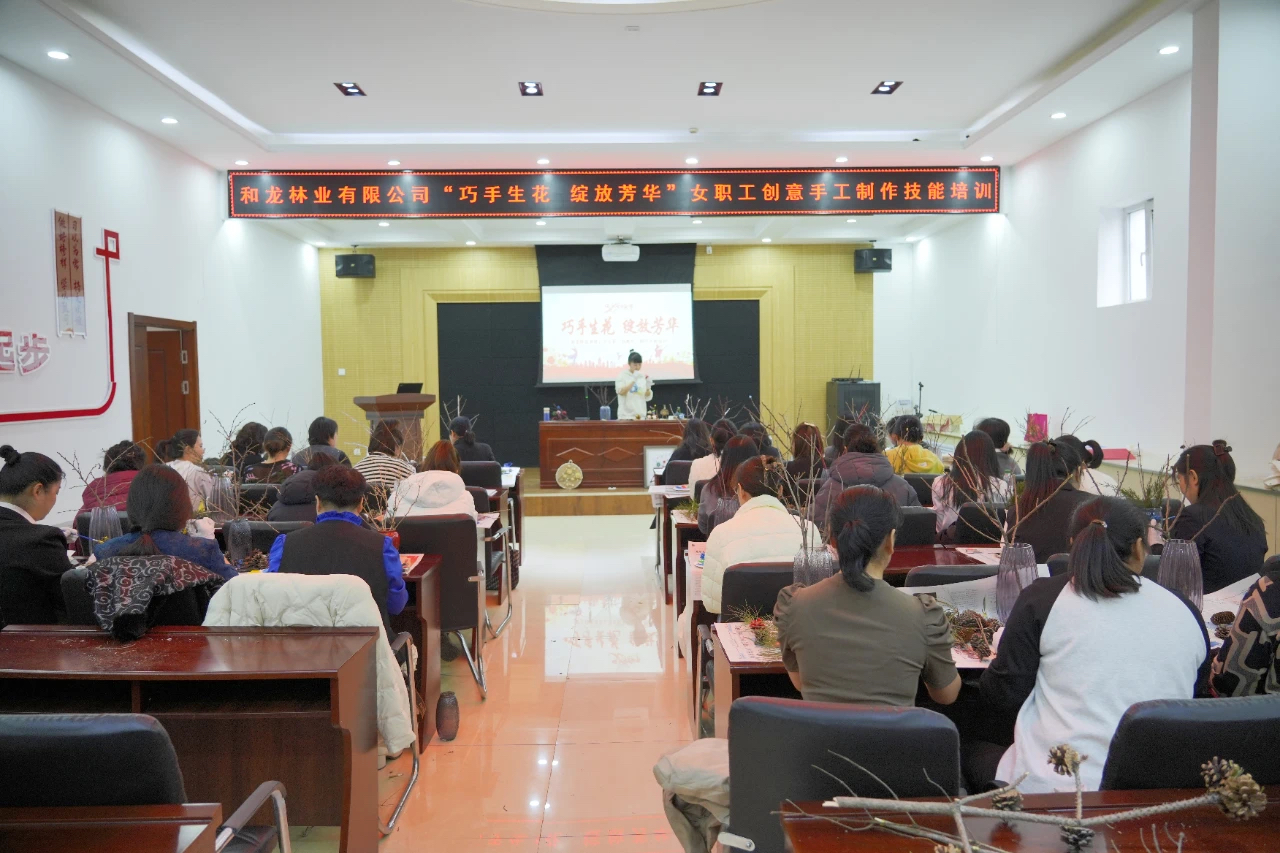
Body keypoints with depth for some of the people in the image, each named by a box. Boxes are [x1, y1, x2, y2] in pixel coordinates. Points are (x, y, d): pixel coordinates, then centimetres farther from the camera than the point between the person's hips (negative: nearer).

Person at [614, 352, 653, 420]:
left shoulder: (643, 377, 10)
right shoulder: (622, 375, 0)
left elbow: (648, 397, 11)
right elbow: (621, 392, -13)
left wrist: (648, 388, -9)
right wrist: (633, 380, -19)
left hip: (641, 415, 4)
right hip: (626, 416, -4)